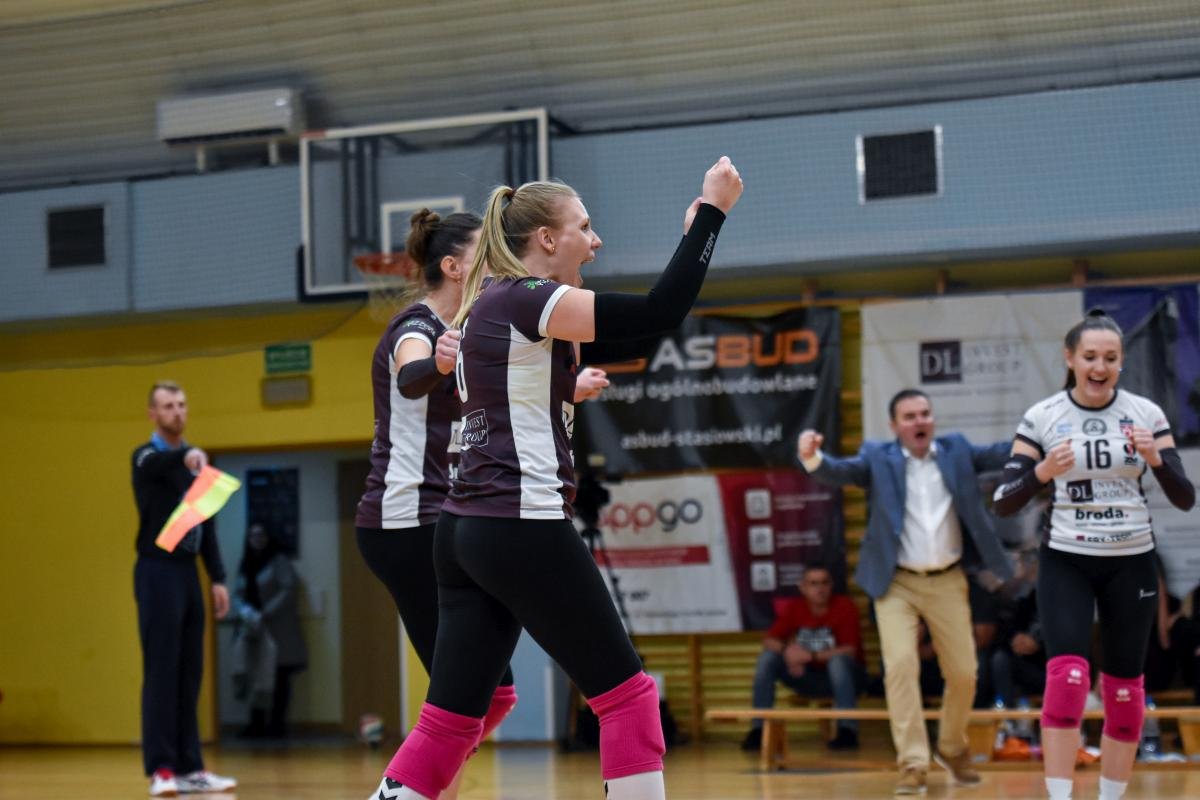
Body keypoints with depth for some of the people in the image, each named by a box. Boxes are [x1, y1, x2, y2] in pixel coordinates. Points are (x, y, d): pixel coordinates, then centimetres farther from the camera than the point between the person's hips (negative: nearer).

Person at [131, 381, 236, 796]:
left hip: (188, 573, 7)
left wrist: (218, 578, 10)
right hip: (158, 572, -7)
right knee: (162, 672, -8)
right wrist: (186, 455, -56)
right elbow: (158, 464, -34)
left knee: (190, 673, 7)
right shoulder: (146, 457, -7)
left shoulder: (196, 462, 15)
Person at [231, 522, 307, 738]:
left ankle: (277, 723, -3)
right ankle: (257, 723, 5)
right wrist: (248, 614, -10)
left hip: (277, 629, -5)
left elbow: (288, 591, -10)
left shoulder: (279, 561, 0)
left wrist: (266, 614, -16)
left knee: (279, 678, -5)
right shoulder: (245, 566, 18)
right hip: (253, 630, 5)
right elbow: (238, 596, 11)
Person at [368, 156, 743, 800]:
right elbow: (660, 314, -16)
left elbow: (624, 340, 22)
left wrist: (691, 234, 19)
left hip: (466, 531, 9)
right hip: (523, 531, -9)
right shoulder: (527, 301, -10)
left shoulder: (490, 305, 17)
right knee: (627, 695, 3)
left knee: (450, 718, 7)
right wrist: (711, 211, -8)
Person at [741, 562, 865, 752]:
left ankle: (848, 730, -35)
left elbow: (850, 651, -24)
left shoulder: (844, 606, -17)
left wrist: (811, 655, -34)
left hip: (843, 675, -4)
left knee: (838, 659, -36)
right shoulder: (794, 607, -4)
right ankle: (759, 729, -16)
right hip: (809, 677, 4)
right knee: (768, 657, -15)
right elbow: (769, 640, -8)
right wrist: (787, 650, -30)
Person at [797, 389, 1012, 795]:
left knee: (963, 673, 6)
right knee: (900, 665, -16)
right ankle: (912, 764, -10)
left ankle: (952, 749, 31)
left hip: (948, 582, 2)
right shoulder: (878, 458, 0)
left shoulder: (956, 450, 7)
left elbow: (999, 454, -3)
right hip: (896, 583, -2)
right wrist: (812, 456, -37)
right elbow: (841, 471, -15)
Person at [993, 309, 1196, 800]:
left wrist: (1155, 459, -22)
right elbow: (1003, 503, -8)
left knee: (1124, 689, 6)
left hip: (1131, 563, 2)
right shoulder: (1042, 418, -5)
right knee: (1067, 677, -19)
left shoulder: (1146, 413, -2)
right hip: (1066, 562, -2)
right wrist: (1042, 472, -27)